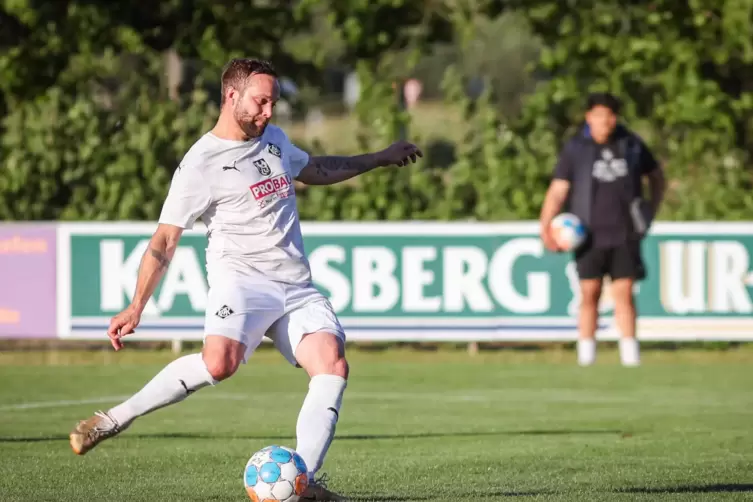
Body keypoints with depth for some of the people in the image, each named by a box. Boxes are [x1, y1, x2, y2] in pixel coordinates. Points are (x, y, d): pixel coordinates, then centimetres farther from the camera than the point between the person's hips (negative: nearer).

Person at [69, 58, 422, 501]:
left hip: (298, 287, 7)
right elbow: (165, 240, -6)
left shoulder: (274, 140, 16)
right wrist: (137, 308, -15)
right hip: (239, 278, -7)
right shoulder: (201, 164, -6)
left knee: (333, 365, -18)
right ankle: (116, 419, -18)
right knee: (220, 362, -34)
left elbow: (314, 170, 38)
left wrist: (380, 159, 44)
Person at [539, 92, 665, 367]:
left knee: (624, 293, -4)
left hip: (624, 234, 1)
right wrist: (545, 225, -21)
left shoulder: (631, 145, 4)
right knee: (589, 294, 0)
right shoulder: (574, 149, -2)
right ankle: (586, 357, 5)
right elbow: (557, 190, -8)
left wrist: (652, 210, 11)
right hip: (590, 235, -1)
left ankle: (630, 355, -3)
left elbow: (657, 176, 20)